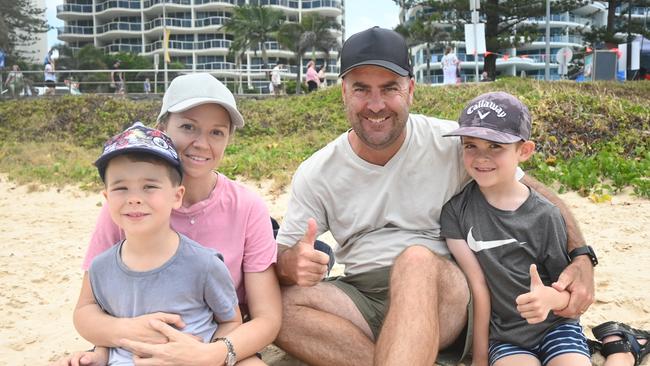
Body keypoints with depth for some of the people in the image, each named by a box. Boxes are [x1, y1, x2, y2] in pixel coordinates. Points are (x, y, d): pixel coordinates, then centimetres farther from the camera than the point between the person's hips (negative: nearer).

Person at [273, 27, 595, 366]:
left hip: (444, 298, -2)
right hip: (360, 297, 3)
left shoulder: (454, 143, -3)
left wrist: (581, 258, -12)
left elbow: (534, 194, 4)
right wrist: (292, 264, -24)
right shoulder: (315, 173, 1)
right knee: (279, 304, -26)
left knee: (417, 259, -36)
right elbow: (281, 259, 1)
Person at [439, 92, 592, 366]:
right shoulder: (456, 209, -7)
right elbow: (477, 284, -7)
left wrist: (551, 297, -25)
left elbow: (570, 291, -2)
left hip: (555, 327, 1)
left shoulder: (545, 215, -8)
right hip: (504, 338, -1)